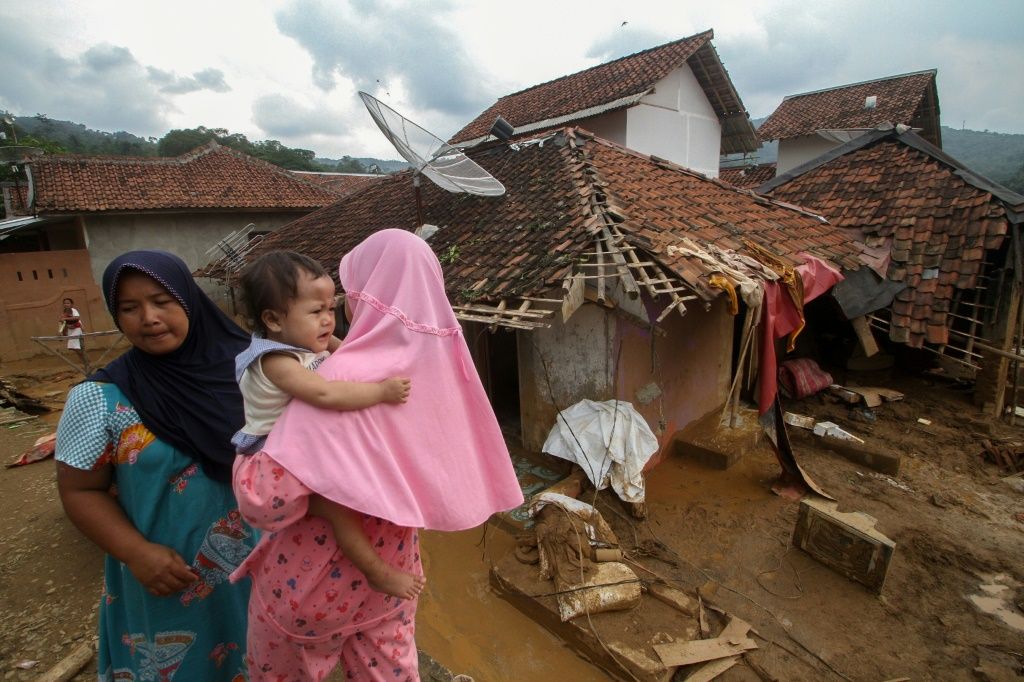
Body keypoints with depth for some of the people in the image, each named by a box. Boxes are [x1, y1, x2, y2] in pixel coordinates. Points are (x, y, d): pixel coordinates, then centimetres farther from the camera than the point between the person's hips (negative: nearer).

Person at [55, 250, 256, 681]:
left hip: (259, 556, 2)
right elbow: (80, 490, -6)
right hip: (171, 573, -1)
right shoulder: (100, 399, -12)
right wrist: (137, 552, -17)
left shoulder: (239, 364, -9)